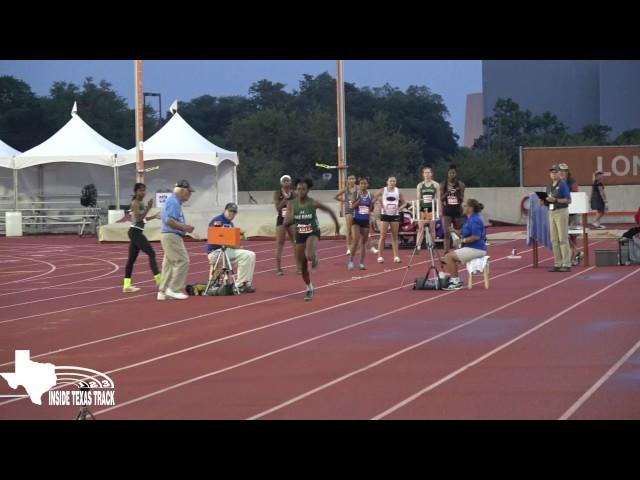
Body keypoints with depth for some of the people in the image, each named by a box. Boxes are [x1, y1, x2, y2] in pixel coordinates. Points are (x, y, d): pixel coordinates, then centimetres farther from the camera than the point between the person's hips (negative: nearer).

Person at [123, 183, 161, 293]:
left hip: (137, 233, 10)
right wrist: (148, 208, -22)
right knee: (151, 253, -12)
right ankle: (158, 279, -15)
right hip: (135, 232, -10)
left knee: (132, 259, 8)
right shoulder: (135, 203, -12)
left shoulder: (141, 203, 15)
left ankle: (127, 285, 9)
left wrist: (155, 216, 12)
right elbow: (138, 218, -20)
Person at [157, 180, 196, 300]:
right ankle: (174, 289, -9)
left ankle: (163, 292, 12)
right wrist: (184, 227, -17)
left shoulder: (176, 202, 18)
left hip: (172, 236, 11)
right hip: (171, 236, -11)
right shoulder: (173, 202, -14)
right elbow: (169, 220, -23)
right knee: (182, 261, -11)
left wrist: (185, 228, 13)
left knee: (169, 263, 11)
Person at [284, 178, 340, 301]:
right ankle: (309, 289, 32)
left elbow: (329, 210, 1)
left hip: (313, 233, -3)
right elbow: (286, 224, -14)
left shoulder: (313, 203, -15)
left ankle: (315, 257, 5)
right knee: (303, 266, 10)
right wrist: (290, 220, -37)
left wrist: (337, 224, 11)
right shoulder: (291, 204, -10)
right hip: (300, 235, 3)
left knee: (309, 256, -33)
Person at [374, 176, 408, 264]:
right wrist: (381, 206, -11)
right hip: (385, 215, -2)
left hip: (395, 215, 2)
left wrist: (399, 208, -9)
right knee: (383, 236, -4)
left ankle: (396, 256, 4)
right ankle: (380, 256, -3)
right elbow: (373, 200, -1)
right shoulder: (382, 191, 1)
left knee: (395, 237, 3)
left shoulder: (398, 191, 7)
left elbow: (404, 203, 10)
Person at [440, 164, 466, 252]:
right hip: (447, 210, -1)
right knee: (447, 233, -11)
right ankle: (446, 252, -14)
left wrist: (458, 192, -19)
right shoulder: (443, 184, 0)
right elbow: (441, 198, -1)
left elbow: (462, 199, 0)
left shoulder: (460, 184, 0)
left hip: (457, 210, 1)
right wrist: (447, 192, -17)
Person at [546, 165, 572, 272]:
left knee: (563, 239, -9)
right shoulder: (549, 186, 15)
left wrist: (556, 200, -19)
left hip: (561, 212, -8)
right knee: (554, 240, 7)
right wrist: (546, 201, 0)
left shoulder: (563, 184, -7)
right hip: (551, 212, 8)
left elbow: (568, 200, -12)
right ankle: (557, 264, 11)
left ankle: (566, 264, -8)